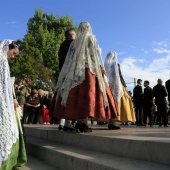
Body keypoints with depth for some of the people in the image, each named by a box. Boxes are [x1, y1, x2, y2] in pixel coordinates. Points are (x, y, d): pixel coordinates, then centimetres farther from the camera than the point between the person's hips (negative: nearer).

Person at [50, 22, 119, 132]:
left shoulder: (74, 42, 19)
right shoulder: (91, 38, 8)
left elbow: (70, 58, 12)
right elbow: (94, 55, -4)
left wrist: (74, 68, 14)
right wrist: (99, 69, -5)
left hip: (75, 71, 4)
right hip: (89, 69, -4)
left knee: (77, 95, 1)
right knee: (87, 95, -9)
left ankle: (79, 122, -3)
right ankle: (84, 123, -15)